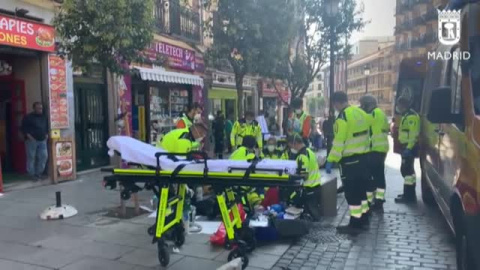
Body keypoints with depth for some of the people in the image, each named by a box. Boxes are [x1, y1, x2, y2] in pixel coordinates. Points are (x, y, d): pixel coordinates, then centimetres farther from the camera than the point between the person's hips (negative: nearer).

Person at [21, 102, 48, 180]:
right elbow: (23, 128, -3)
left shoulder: (44, 117, 14)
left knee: (44, 156, 0)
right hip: (32, 140, -5)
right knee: (31, 157, -2)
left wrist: (46, 134, 11)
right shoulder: (28, 117, -2)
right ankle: (32, 174, 7)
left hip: (42, 140, 5)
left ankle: (39, 173, 13)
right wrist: (28, 135, -13)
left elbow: (47, 127, 26)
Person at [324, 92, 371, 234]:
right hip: (363, 156, 9)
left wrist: (330, 160, -15)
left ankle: (355, 224, 4)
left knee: (351, 191, -2)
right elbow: (366, 135, 14)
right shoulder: (361, 113, 9)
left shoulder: (343, 117, -17)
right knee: (361, 187, 18)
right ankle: (363, 218, 28)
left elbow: (339, 142, -19)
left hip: (350, 159, -9)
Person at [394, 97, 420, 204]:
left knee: (406, 170, -10)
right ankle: (410, 193, 25)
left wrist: (409, 148, -28)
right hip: (407, 146, 11)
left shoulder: (411, 116, -16)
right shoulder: (406, 116, 19)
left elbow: (413, 134, -24)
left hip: (409, 147, -11)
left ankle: (408, 195, -7)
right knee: (408, 169, 16)